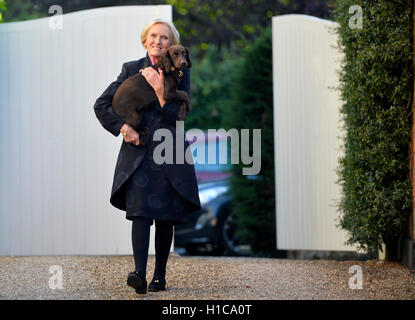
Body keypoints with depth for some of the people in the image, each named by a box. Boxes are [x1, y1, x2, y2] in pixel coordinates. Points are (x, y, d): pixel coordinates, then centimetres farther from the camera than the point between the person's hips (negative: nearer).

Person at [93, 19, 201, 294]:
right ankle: (140, 274, -26)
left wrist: (160, 90, -15)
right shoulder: (131, 70, 7)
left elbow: (179, 115, -4)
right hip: (138, 153, -1)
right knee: (140, 211, -16)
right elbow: (102, 105, 5)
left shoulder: (179, 72, 6)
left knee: (166, 216, 4)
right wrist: (123, 128, -7)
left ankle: (160, 276, 14)